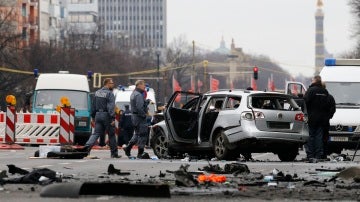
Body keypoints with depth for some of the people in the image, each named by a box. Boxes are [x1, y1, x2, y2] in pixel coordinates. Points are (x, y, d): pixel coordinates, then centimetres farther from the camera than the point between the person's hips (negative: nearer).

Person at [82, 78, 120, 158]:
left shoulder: (97, 92, 12)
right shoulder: (109, 93, -11)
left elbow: (93, 106, 16)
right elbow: (111, 106, -20)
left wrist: (93, 116, 21)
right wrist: (113, 118, -23)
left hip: (98, 115, 6)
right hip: (106, 115, -6)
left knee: (96, 133, 4)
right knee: (111, 134, 6)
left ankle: (87, 146, -19)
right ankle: (114, 153, 12)